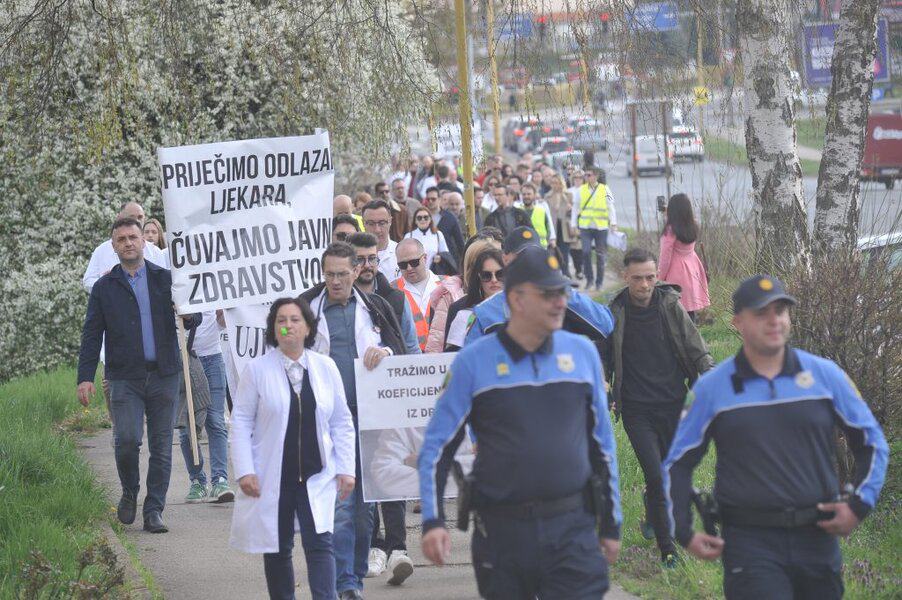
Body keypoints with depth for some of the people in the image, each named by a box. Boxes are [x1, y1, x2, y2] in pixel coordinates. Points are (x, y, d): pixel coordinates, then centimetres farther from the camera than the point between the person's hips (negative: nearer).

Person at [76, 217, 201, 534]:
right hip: (125, 377, -1)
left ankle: (154, 510, 8)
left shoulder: (165, 279, 10)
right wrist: (85, 377, -3)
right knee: (127, 439, -16)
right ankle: (129, 493, 10)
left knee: (161, 445, 1)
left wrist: (189, 316, -15)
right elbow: (91, 335, 7)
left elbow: (195, 315, 11)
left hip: (164, 375, 1)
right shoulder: (104, 288, 8)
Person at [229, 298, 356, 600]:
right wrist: (244, 471, -8)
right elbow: (241, 422, 0)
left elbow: (342, 422, 10)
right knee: (277, 549, 8)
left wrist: (346, 468, 4)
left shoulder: (325, 367, 5)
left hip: (317, 476, 1)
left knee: (320, 543, -12)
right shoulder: (257, 369, -1)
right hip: (271, 478, -1)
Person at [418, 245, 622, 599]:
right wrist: (432, 522, -9)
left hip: (572, 529, 1)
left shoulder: (582, 353, 7)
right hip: (502, 530, -1)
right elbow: (437, 447, 2)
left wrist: (611, 523, 17)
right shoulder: (474, 362, -1)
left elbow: (601, 442, 16)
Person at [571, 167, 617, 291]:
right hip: (585, 226, 1)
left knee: (601, 255, 5)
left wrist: (613, 223, -11)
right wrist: (573, 225, 8)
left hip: (601, 227, -1)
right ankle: (589, 278, 5)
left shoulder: (604, 189, 0)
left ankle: (599, 282, 15)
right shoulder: (581, 190, 5)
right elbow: (576, 208, 11)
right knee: (586, 252, -11)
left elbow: (611, 207, -1)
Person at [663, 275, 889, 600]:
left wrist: (860, 505, 1)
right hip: (750, 540, -2)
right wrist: (684, 533, 2)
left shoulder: (826, 375, 5)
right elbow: (677, 463, 12)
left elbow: (871, 442, 14)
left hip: (817, 537, 2)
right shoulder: (711, 388, 3)